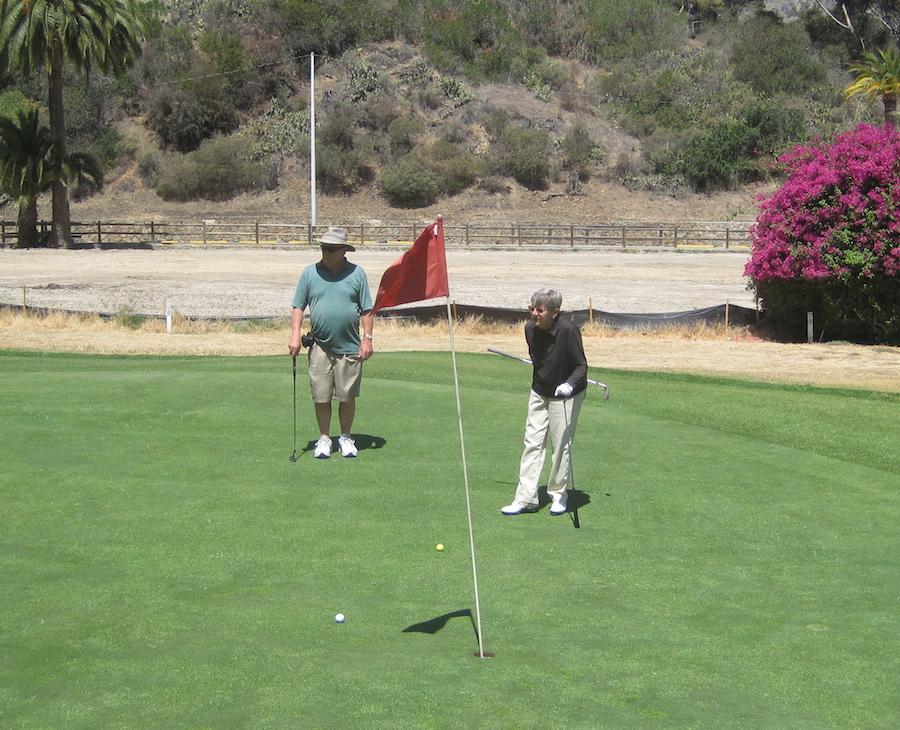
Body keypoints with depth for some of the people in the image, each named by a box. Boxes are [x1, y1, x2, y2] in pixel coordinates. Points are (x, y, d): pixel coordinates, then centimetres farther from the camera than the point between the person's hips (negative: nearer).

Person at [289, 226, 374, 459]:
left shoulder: (357, 274, 4)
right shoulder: (310, 273, 6)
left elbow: (367, 310, 6)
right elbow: (298, 307, 9)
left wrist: (367, 338, -1)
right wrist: (295, 334, -2)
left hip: (349, 347, -1)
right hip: (320, 346, 1)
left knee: (347, 396, 5)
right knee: (321, 396, 2)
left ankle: (345, 437, 21)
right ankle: (324, 438, 16)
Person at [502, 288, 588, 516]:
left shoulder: (568, 330, -25)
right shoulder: (530, 329, -8)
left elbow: (581, 365, -21)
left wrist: (570, 384, -36)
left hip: (565, 394, -5)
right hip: (539, 392, 5)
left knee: (561, 445, 2)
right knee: (532, 443, 3)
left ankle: (559, 496, 18)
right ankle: (526, 498, 6)